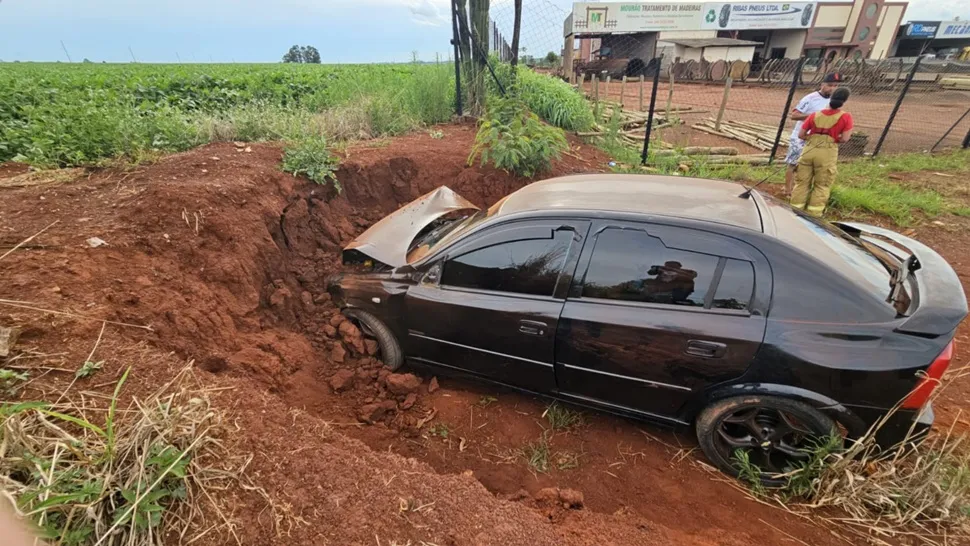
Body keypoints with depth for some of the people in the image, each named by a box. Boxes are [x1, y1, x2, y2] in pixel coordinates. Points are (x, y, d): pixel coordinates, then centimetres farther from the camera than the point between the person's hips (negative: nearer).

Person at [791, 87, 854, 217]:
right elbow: (844, 139, -8)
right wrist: (834, 139, 12)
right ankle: (813, 215, 10)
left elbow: (801, 135, 5)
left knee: (802, 183, 10)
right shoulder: (845, 117, -4)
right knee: (821, 186, 9)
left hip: (809, 150, 2)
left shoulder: (815, 115, 4)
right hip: (827, 153, -2)